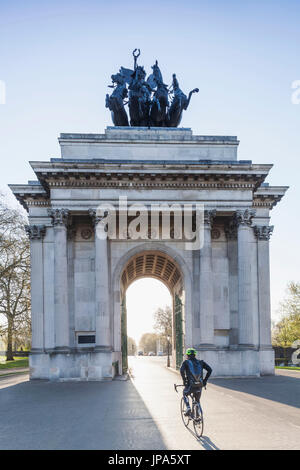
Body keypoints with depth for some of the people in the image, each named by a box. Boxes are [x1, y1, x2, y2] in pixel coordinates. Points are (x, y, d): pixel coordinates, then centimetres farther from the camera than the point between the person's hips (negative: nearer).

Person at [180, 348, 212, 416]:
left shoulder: (186, 362, 3)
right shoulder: (200, 362, 12)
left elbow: (182, 370, -16)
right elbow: (210, 370, 3)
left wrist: (184, 380, -5)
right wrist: (205, 380, 9)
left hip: (191, 385, -3)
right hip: (199, 386, 3)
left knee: (185, 394, 28)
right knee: (197, 400, 25)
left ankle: (188, 408, 8)